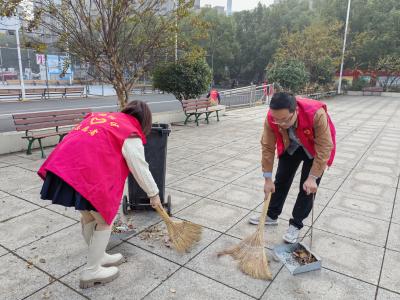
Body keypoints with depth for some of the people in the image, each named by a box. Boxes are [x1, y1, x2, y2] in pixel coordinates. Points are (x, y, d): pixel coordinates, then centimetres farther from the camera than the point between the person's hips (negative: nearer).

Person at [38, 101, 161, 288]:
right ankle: (91, 272, 22)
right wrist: (154, 194, 18)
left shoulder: (100, 116, 24)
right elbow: (141, 169, 6)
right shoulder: (131, 135, 2)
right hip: (85, 173, -8)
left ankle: (98, 257, 42)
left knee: (89, 216, 24)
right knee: (104, 219, 11)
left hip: (62, 166, 8)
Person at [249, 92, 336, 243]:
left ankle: (296, 224, 12)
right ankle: (271, 216, 26)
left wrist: (313, 178, -30)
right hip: (290, 147, 3)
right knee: (281, 180, 8)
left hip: (314, 149, -3)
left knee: (308, 187, -4)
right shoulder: (271, 118, -31)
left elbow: (324, 148, -33)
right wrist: (268, 179, -17)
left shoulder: (316, 114, -42)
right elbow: (267, 147, -21)